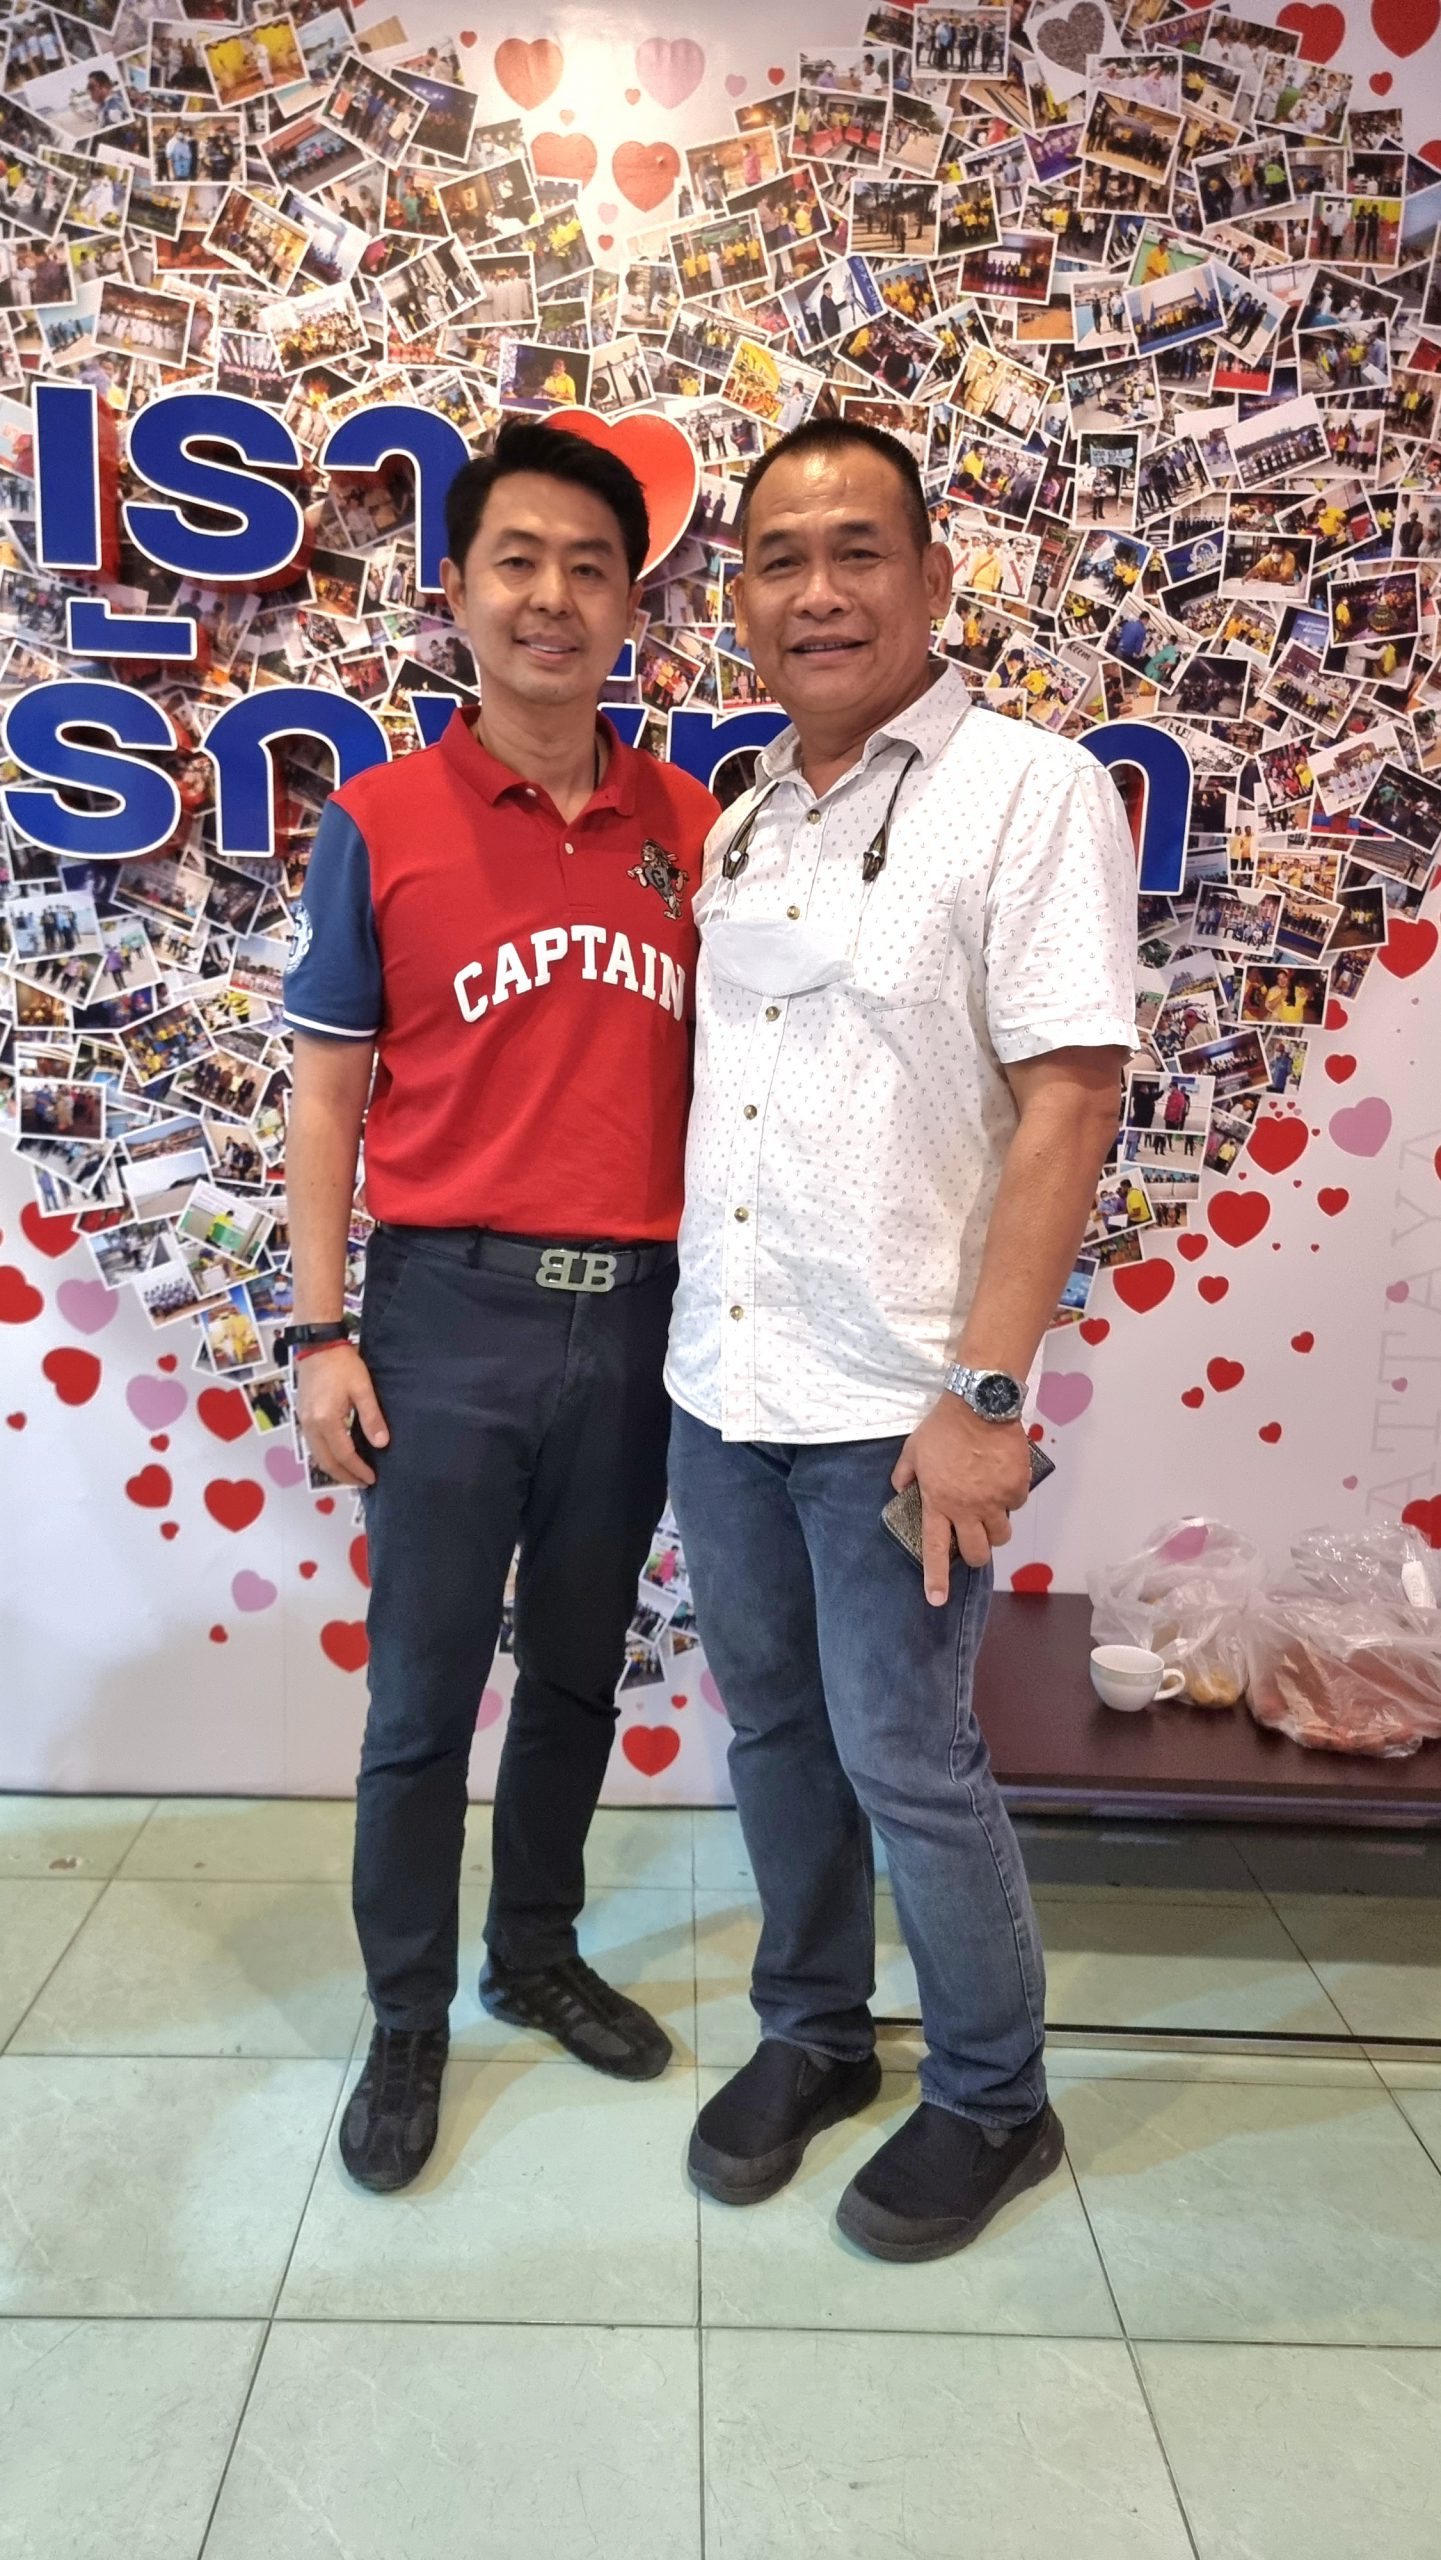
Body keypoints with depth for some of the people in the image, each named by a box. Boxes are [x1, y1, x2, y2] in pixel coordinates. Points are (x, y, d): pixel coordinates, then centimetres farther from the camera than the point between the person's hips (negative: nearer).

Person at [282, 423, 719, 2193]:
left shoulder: (689, 828, 5)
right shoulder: (379, 821, -2)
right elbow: (327, 1089, 0)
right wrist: (321, 1335, -5)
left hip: (636, 1317, 3)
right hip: (452, 1314, -3)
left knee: (579, 1667, 17)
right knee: (423, 1696, 7)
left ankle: (538, 1950, 39)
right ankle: (407, 2019, 28)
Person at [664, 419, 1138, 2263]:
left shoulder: (1032, 795, -9)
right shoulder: (741, 821, 11)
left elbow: (1067, 1103, -15)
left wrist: (983, 1393, -19)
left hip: (893, 1399, -6)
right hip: (717, 1379, 6)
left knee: (906, 1762, 5)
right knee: (771, 1729, 17)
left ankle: (991, 2099, 30)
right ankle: (811, 2032, 39)